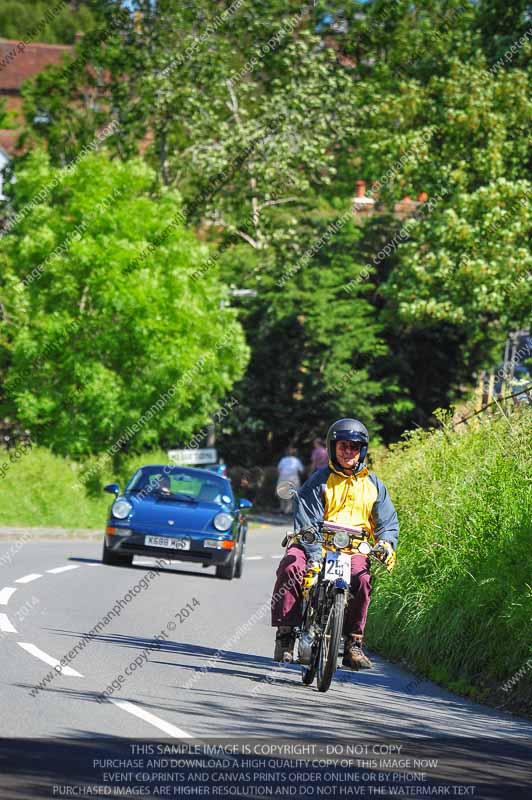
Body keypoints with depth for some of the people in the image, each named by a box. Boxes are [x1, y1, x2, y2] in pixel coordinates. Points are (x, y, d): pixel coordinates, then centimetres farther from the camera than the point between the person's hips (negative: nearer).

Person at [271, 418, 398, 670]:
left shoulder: (373, 484, 12)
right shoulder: (320, 481, 2)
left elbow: (387, 521, 14)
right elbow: (307, 523, -7)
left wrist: (386, 544, -10)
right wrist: (315, 556, -22)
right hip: (316, 545, -1)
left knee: (362, 579, -30)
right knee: (291, 567, -31)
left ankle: (353, 643, -16)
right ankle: (285, 634, -23)